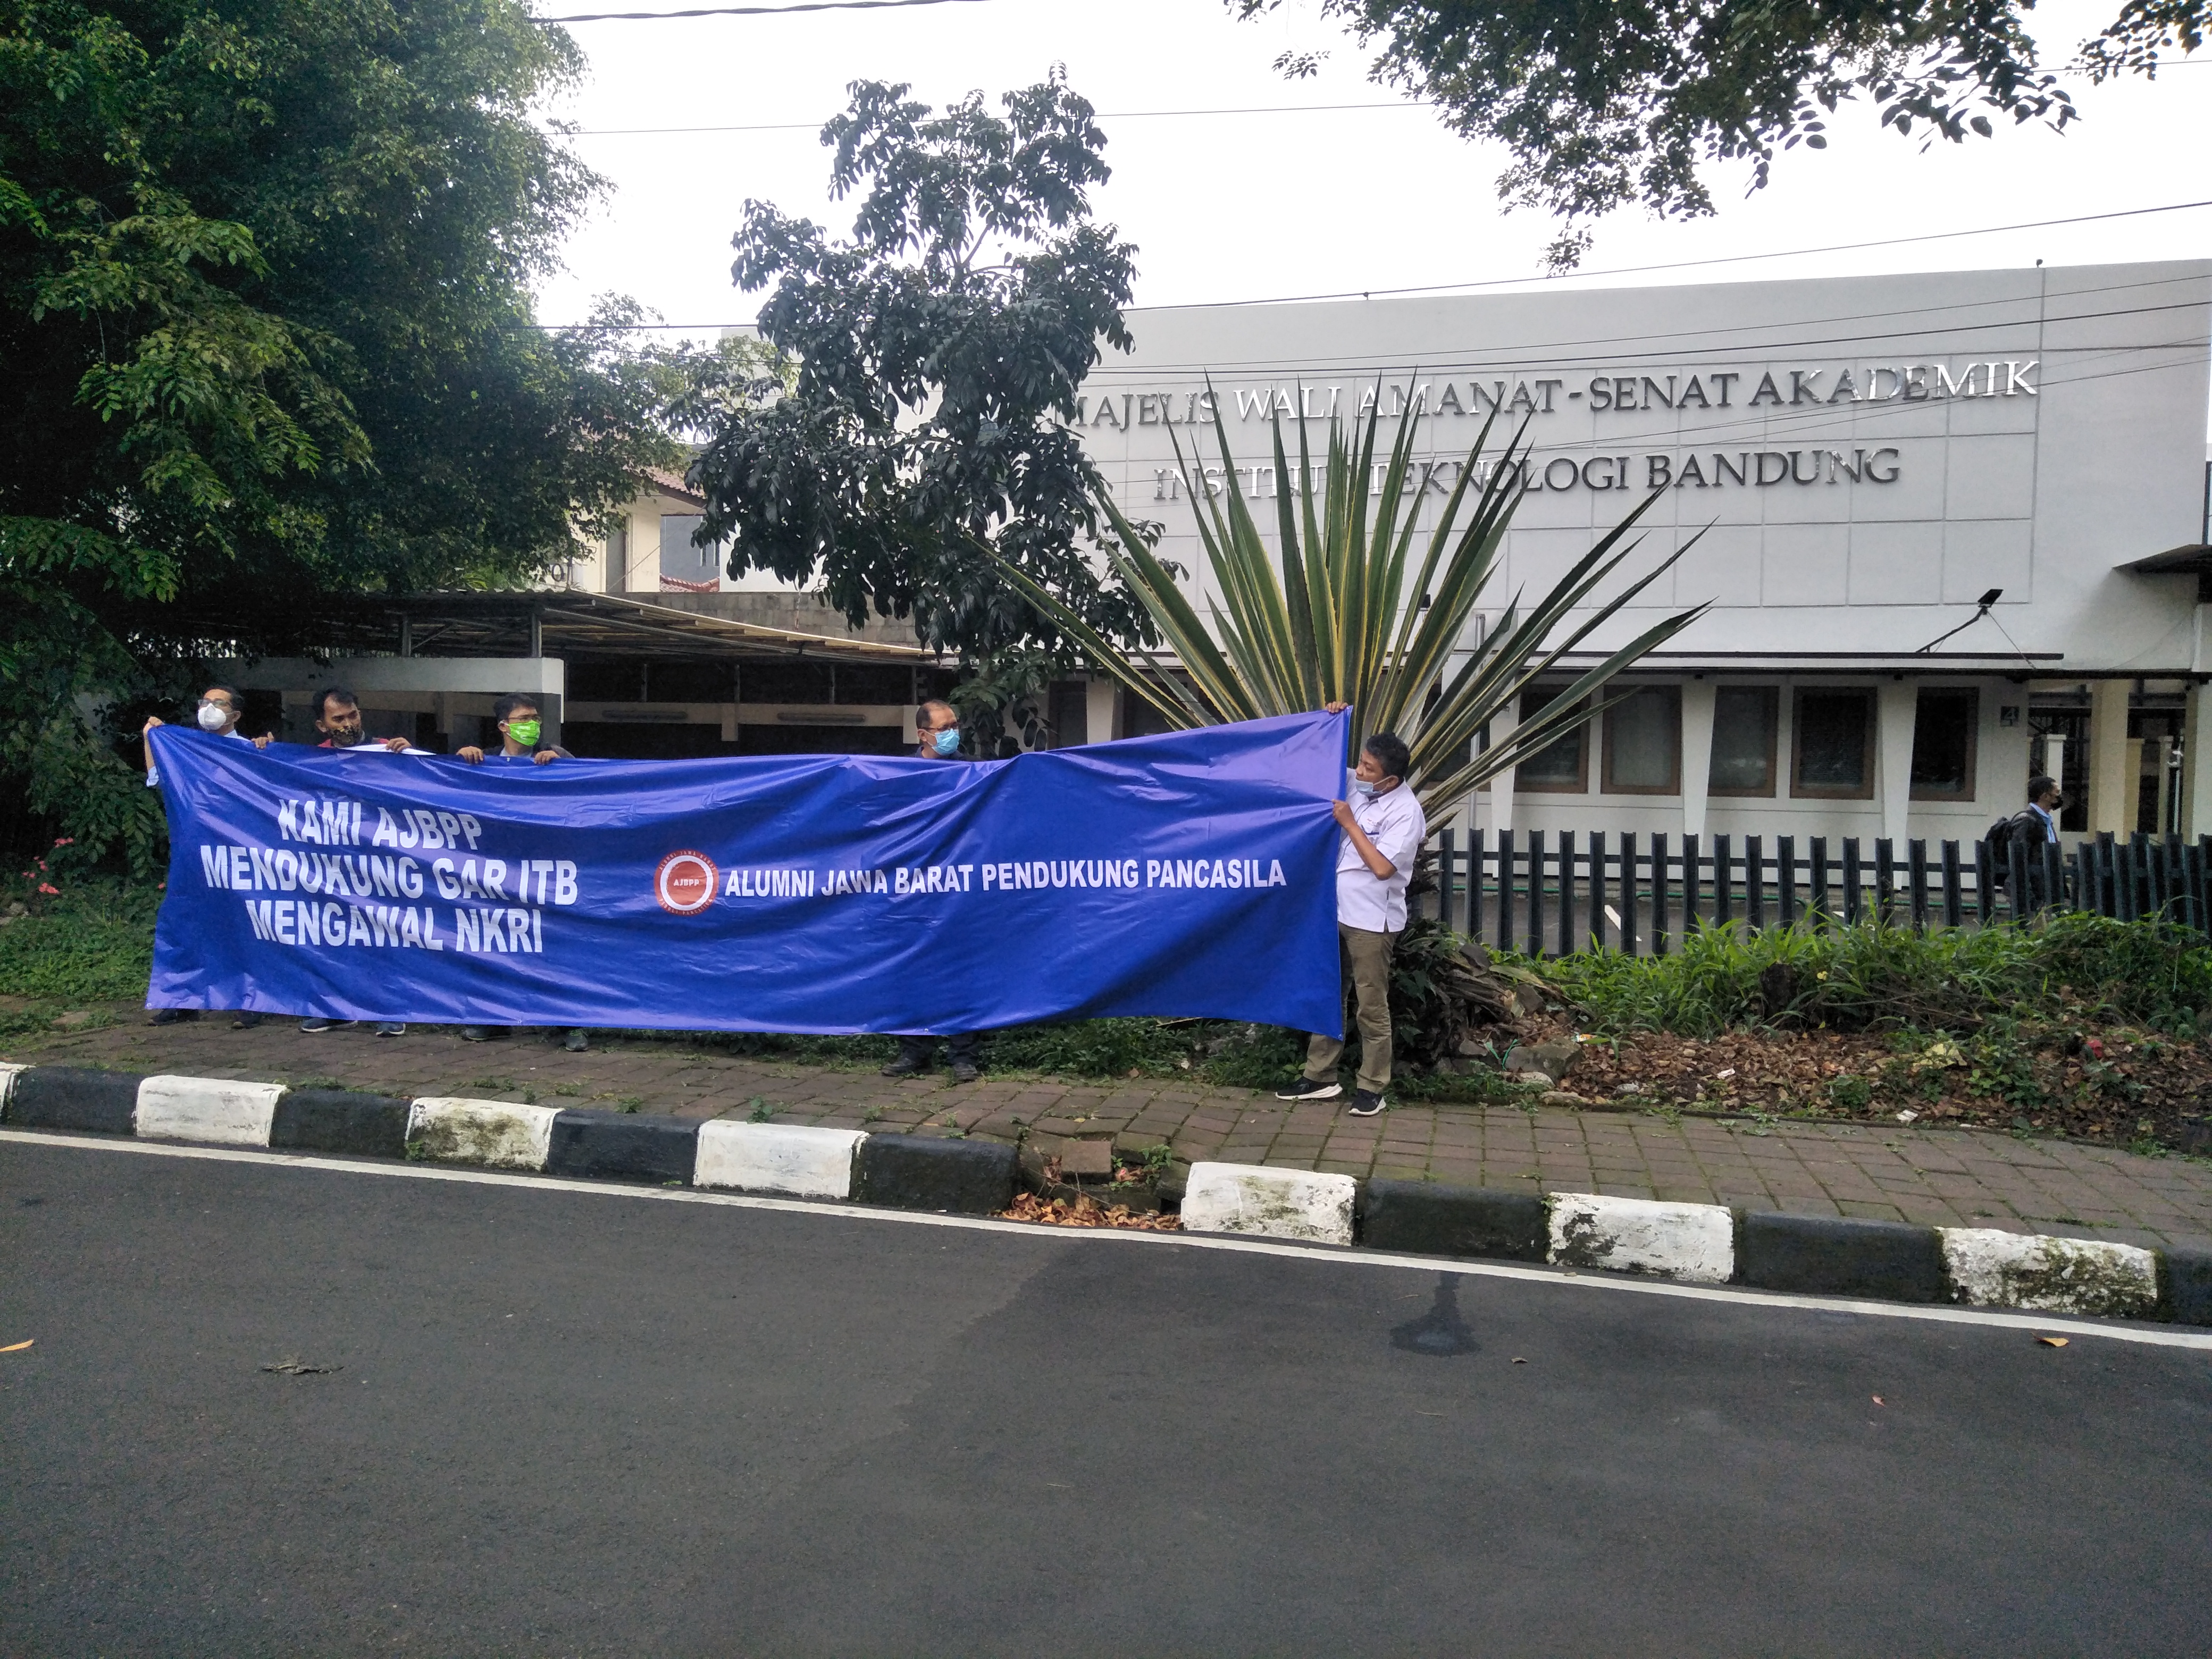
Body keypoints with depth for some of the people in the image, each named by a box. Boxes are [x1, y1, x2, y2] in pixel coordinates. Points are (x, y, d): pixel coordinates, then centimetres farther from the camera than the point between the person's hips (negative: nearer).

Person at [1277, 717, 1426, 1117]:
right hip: (1336, 912, 8)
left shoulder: (1406, 812, -16)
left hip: (1371, 921, -8)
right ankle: (1320, 1076, 24)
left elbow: (1382, 867, -24)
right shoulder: (1359, 786, 4)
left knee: (1372, 1008, 3)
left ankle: (1372, 1087, 13)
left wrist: (1348, 822, -19)